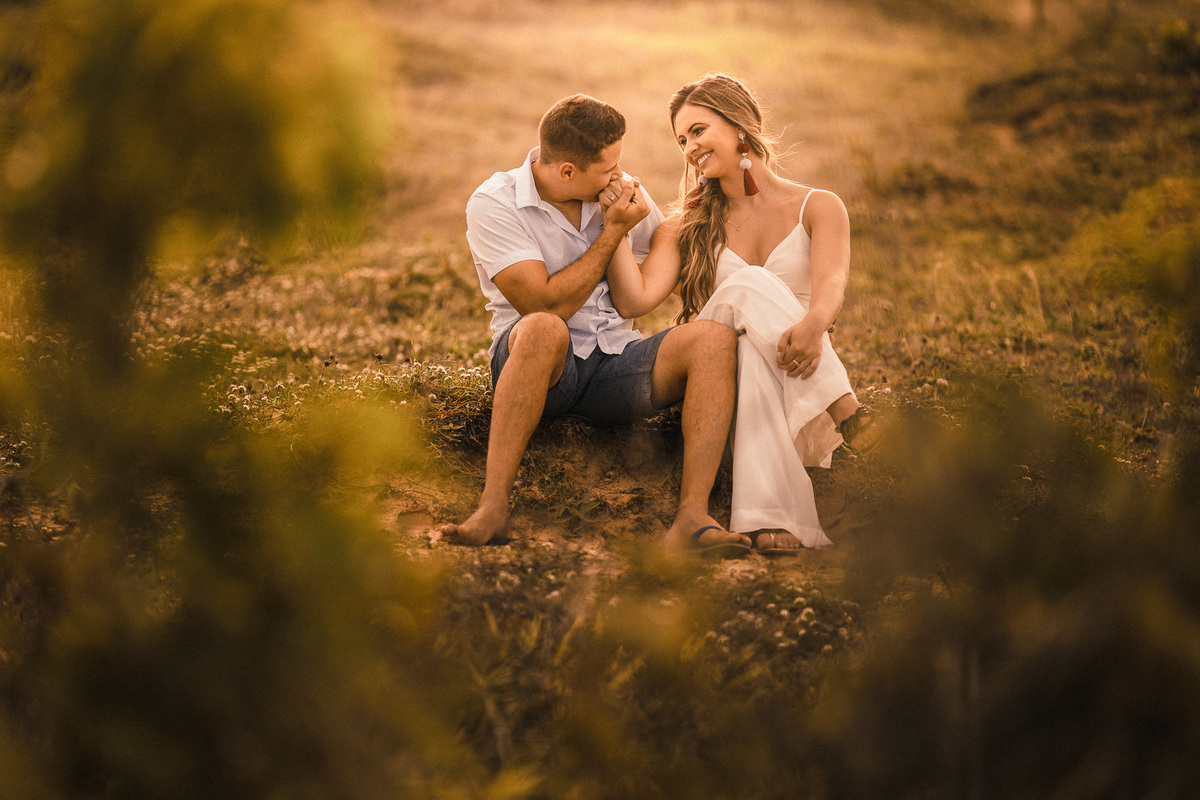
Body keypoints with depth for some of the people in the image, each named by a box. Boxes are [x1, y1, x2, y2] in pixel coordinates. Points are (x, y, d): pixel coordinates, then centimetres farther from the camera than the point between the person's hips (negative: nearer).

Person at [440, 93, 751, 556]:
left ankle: (692, 517, -36)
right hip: (536, 362, -4)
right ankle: (493, 508, -41)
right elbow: (547, 305, -16)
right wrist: (613, 232, -11)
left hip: (617, 362, 4)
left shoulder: (620, 192, 9)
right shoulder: (493, 204, -7)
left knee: (714, 337, -23)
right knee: (542, 330, -40)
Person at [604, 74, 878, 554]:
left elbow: (830, 283, -14)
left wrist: (814, 323, -37)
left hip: (801, 398, -1)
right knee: (748, 286, -28)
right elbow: (634, 300, 0)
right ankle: (850, 416, -48)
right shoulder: (688, 228, 16)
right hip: (720, 387, 1)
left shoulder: (817, 208, 8)